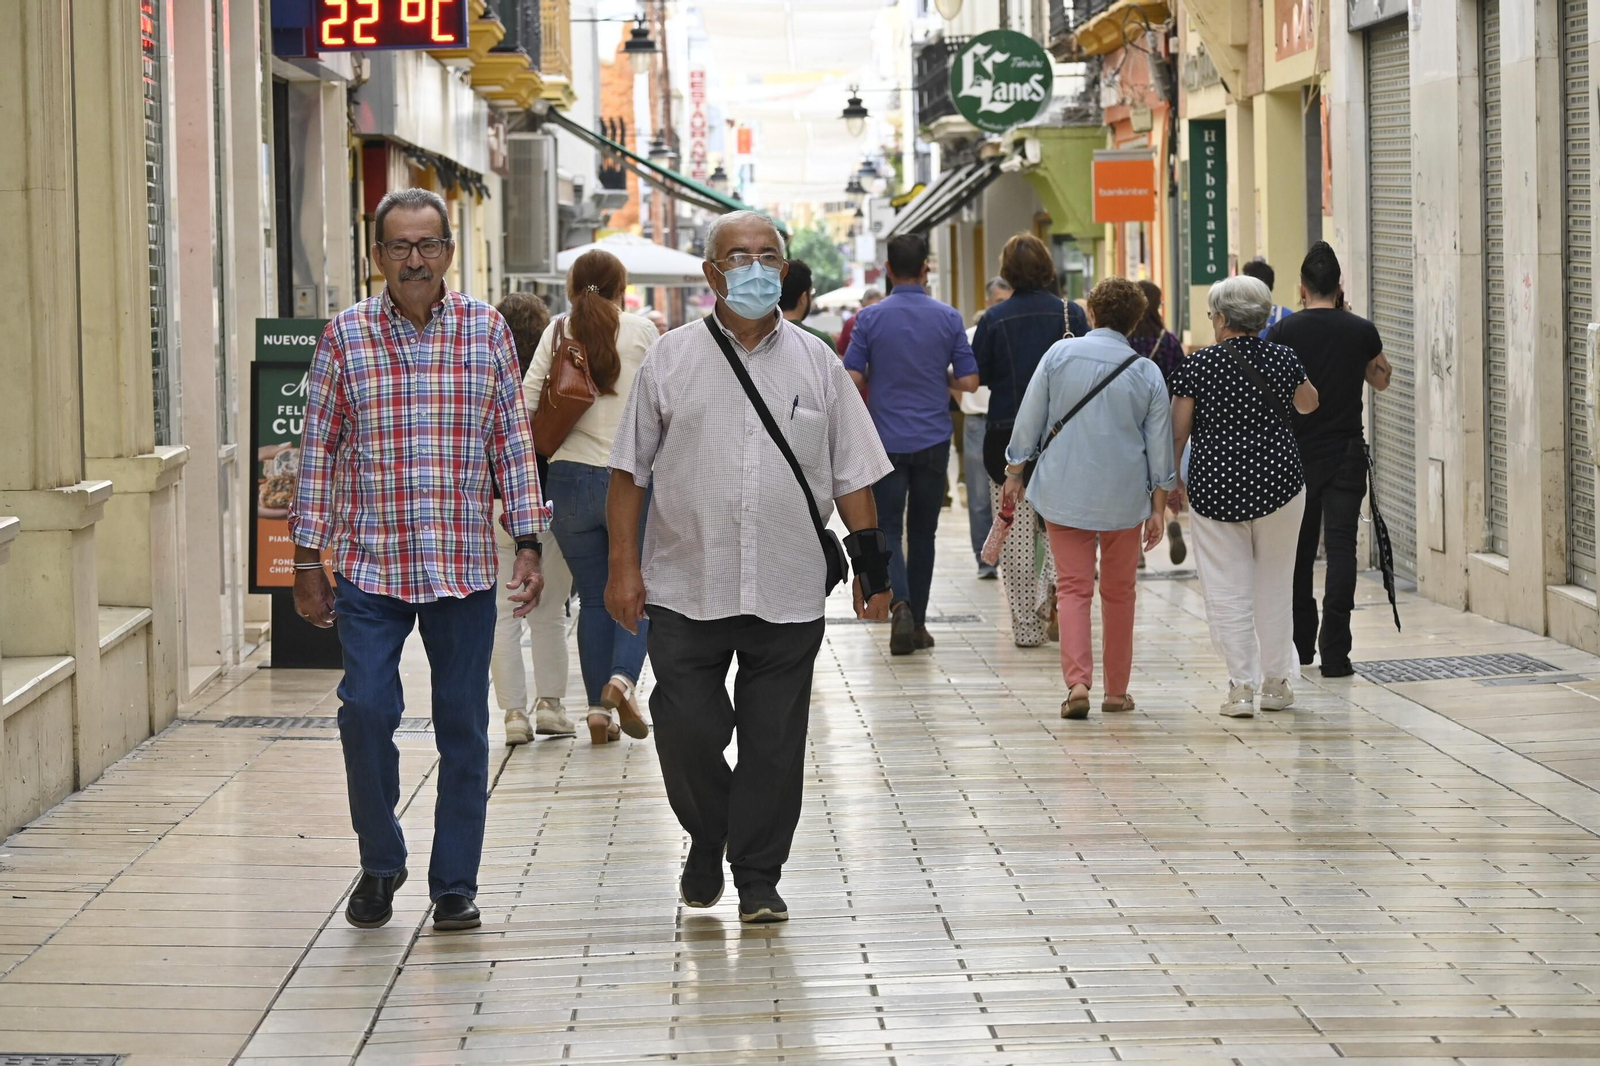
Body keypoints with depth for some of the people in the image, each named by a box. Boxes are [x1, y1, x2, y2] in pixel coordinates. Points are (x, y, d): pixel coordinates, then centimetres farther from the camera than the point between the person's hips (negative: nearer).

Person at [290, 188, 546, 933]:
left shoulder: (487, 331, 4)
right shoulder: (345, 335, 1)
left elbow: (514, 443, 7)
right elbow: (319, 449, 4)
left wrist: (528, 544, 2)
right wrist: (308, 561, 2)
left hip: (464, 565, 1)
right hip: (370, 564, -1)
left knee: (463, 725, 4)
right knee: (366, 710, -9)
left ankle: (455, 884, 15)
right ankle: (380, 861, 13)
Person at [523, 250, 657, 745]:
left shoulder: (558, 333, 2)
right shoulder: (641, 331, -1)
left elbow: (525, 404, -3)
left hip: (572, 479, 2)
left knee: (593, 597, 11)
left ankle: (599, 710, 8)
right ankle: (622, 679, -12)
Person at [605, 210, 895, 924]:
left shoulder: (815, 362, 8)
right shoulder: (671, 360, 4)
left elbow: (852, 474, 11)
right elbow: (629, 471, 6)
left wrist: (871, 564, 5)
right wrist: (623, 565, -1)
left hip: (788, 594, 1)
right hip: (686, 589, -1)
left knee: (773, 745, 3)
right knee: (686, 735, -3)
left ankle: (758, 879, 15)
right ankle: (708, 842, 24)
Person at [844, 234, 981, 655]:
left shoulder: (870, 318, -5)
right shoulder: (948, 318, -2)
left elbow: (852, 379, -8)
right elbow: (969, 381, -3)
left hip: (886, 441, -1)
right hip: (933, 440, 1)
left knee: (888, 529, 3)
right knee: (922, 530, 12)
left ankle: (900, 604, -22)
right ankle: (917, 622, 16)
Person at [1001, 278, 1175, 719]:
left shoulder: (1059, 354, -3)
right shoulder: (1148, 373, -1)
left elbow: (1028, 421, 0)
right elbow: (1160, 448, 1)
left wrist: (1014, 475, 11)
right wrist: (1157, 509, 8)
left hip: (1064, 492, -1)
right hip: (1124, 497, 1)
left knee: (1073, 587, 0)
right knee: (1118, 592, 13)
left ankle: (1077, 681, -18)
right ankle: (1116, 690, 19)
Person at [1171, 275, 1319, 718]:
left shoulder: (1198, 365, -7)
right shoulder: (1284, 359, 0)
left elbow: (1178, 433, -3)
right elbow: (1308, 404, 20)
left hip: (1215, 485, -2)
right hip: (1278, 481, 2)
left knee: (1227, 590, 2)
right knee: (1273, 586, 14)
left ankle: (1241, 686, -3)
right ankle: (1276, 682, 19)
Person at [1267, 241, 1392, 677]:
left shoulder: (1283, 332, -5)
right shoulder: (1361, 331, -2)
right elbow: (1381, 379, 16)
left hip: (1296, 452, 1)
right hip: (1346, 452, 0)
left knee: (1298, 549, 12)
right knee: (1341, 547, -4)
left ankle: (1300, 645, 22)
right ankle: (1334, 651, -12)